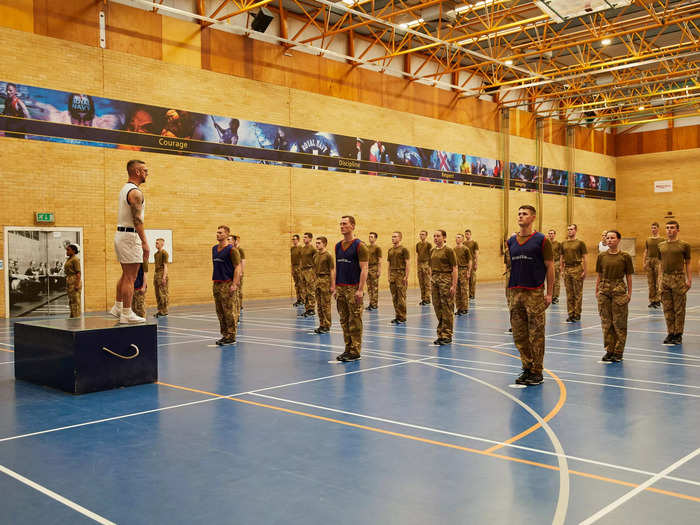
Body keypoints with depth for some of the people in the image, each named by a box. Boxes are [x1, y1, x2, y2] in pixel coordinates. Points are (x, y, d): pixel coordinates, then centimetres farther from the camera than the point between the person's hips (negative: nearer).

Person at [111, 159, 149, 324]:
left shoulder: (124, 189, 15)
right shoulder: (135, 192, -15)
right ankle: (127, 314, -3)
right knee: (130, 278, -6)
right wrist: (145, 242, -22)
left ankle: (118, 307, 26)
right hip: (130, 236, -10)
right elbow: (137, 220, -22)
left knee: (126, 275, 19)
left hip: (120, 234, 10)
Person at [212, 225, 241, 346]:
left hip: (228, 284, -8)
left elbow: (237, 267, -12)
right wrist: (213, 281, 17)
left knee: (230, 311, -4)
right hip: (217, 284, 8)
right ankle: (225, 335, 18)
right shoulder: (214, 249, 15)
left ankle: (231, 337, 1)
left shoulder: (231, 249, -8)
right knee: (220, 312, 10)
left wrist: (234, 284, -18)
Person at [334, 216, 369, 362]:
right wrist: (335, 288, 13)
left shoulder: (359, 245, -8)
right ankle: (348, 349, 18)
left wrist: (360, 290, -18)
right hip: (341, 288, 7)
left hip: (353, 288, -7)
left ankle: (355, 351, 5)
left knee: (355, 321, -2)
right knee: (344, 321, 10)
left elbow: (364, 269, -12)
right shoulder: (338, 246, 13)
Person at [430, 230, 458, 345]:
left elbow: (454, 269, -9)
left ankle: (447, 336, 5)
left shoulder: (448, 250, -7)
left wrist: (454, 285, -14)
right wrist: (431, 280, 13)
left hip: (446, 279, -7)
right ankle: (440, 335, 17)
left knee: (447, 309, -2)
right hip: (435, 280, 7)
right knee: (437, 308, 8)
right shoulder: (432, 251, 12)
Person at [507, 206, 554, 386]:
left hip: (534, 293, -5)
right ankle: (527, 369, 21)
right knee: (519, 335, 9)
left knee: (536, 335, 0)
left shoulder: (541, 240, -2)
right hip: (515, 293, 5)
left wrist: (549, 293, -6)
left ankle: (537, 372, 9)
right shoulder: (511, 241, 12)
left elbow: (550, 267, -2)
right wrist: (509, 292, 14)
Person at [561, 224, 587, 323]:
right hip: (567, 269, 4)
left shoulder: (580, 243, 0)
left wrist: (584, 271, -8)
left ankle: (577, 314, 5)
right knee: (569, 293, 7)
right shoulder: (563, 243, 13)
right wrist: (562, 270, 10)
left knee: (578, 293, -1)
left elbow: (584, 258, -2)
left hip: (577, 268, -4)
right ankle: (570, 314, 12)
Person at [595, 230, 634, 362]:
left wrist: (629, 293, -1)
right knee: (606, 322, 6)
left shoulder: (625, 256, -2)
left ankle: (618, 352, 9)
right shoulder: (601, 256, 5)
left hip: (619, 290, -3)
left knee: (619, 322, 1)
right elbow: (599, 275, 10)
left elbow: (628, 276, 2)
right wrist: (597, 291, 6)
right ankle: (609, 350, 15)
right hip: (604, 290, 3)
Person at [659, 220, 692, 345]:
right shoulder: (661, 245, 11)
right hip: (665, 278, 4)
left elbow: (687, 263, 3)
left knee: (679, 308, 1)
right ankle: (670, 333, 14)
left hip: (678, 278, -4)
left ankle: (678, 334, 8)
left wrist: (689, 279, -2)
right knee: (667, 308, 6)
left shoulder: (684, 245, 0)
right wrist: (660, 278, 12)